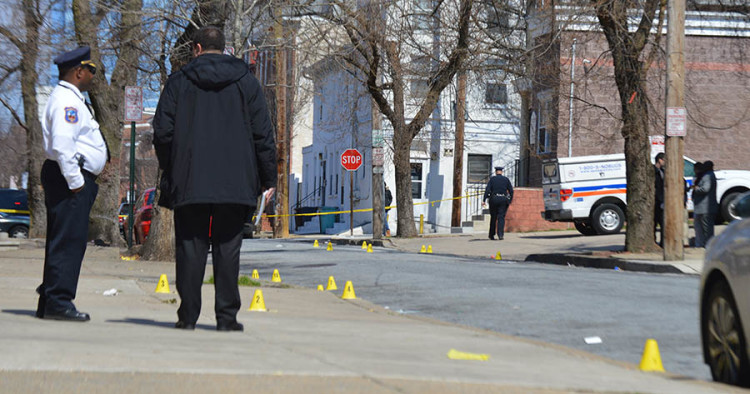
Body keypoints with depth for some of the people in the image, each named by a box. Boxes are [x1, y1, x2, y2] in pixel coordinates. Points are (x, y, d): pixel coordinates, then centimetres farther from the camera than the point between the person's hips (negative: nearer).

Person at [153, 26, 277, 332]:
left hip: (189, 181, -1)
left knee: (190, 248, 3)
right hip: (235, 182, 1)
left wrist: (169, 170, 14)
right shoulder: (245, 81, 7)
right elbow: (263, 133, 3)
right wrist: (268, 178, 7)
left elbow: (162, 131, 0)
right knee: (228, 248, 3)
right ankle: (226, 316, 0)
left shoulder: (179, 81, 3)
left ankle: (188, 315, 2)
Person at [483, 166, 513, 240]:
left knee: (493, 217, 12)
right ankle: (500, 234, -17)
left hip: (493, 200, 0)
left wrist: (484, 200, -10)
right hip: (503, 200, 0)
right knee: (501, 217, -1)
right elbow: (511, 191, 4)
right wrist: (510, 200, 14)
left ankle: (491, 235, 19)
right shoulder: (506, 179, 7)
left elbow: (487, 190, -6)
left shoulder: (492, 179, 2)